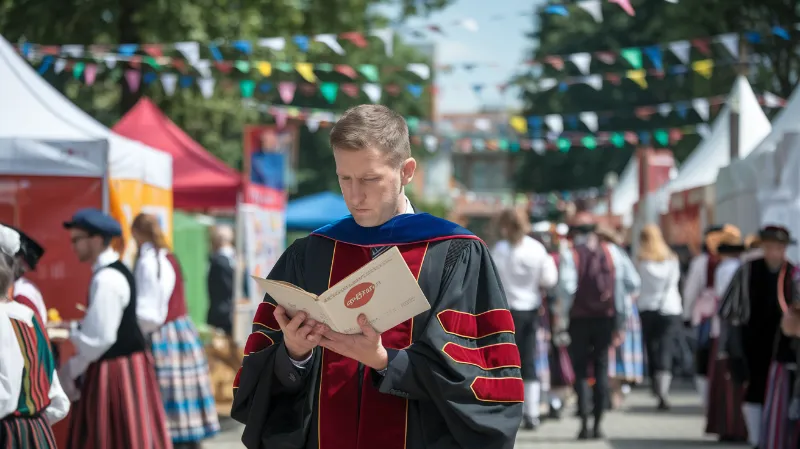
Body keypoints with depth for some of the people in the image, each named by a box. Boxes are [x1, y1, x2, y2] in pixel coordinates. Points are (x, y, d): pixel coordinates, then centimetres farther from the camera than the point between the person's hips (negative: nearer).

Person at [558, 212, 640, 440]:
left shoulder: (569, 254, -6)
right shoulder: (612, 252, 3)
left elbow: (567, 286, -21)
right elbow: (633, 283, -2)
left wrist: (565, 307, -4)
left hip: (579, 318, -2)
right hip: (606, 317, 2)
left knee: (580, 371, 4)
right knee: (601, 370, 10)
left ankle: (584, 423, -5)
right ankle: (598, 423, 9)